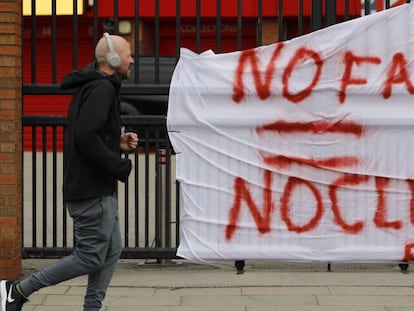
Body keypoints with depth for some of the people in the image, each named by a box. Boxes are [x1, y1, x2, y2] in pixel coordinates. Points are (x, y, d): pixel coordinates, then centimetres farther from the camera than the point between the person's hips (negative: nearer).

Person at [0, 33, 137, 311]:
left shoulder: (92, 87, 16)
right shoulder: (102, 88, -16)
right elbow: (86, 137, -27)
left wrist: (118, 143, 8)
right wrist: (121, 167, -19)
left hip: (100, 189, 10)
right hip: (92, 191, -10)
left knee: (112, 251, 12)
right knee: (90, 257, -4)